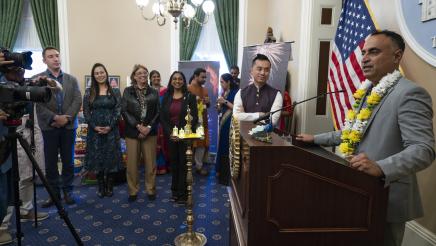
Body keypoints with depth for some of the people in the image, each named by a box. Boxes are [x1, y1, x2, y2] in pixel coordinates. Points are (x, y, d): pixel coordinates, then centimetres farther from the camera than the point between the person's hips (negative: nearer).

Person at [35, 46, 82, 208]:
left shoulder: (71, 79, 10)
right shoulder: (37, 79, 3)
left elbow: (78, 101, 0)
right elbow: (38, 103, -7)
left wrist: (66, 117, -12)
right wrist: (54, 118, -16)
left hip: (69, 126, 2)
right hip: (49, 127, -1)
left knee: (68, 161, 7)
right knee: (50, 163, 5)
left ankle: (67, 191, 18)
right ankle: (54, 193, 16)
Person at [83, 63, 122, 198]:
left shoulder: (115, 91, 3)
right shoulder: (89, 92, 5)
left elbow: (118, 110, -2)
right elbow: (86, 112, 1)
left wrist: (110, 126, -13)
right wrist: (94, 127, -11)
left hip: (111, 130, -1)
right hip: (94, 130, 1)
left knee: (111, 158, 3)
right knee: (97, 158, 5)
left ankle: (110, 187, 16)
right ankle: (101, 187, 17)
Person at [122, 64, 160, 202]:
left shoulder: (153, 92, 8)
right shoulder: (127, 91, 5)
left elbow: (158, 112, 3)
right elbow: (124, 111, -3)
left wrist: (149, 127, -11)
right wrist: (138, 126, -13)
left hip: (150, 132, 1)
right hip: (132, 132, 0)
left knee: (151, 162, 4)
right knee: (132, 163, 4)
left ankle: (151, 190, 19)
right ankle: (133, 191, 18)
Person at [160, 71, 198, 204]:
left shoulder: (190, 96, -2)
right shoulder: (166, 97, 7)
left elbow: (194, 117, -6)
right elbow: (162, 117, 3)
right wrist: (169, 132, -10)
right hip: (170, 135, 3)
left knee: (183, 162, 0)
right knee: (174, 162, 10)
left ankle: (182, 193, 11)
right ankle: (175, 190, 24)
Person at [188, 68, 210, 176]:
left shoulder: (204, 89, 13)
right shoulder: (188, 89, -7)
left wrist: (208, 102, -1)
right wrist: (194, 101, -21)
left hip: (202, 121, 6)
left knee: (202, 143, 8)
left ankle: (199, 165, 20)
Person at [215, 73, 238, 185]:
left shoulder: (235, 92, -9)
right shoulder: (224, 93, 13)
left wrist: (225, 102, -18)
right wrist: (218, 106, -2)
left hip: (231, 124, -8)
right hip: (223, 122, 8)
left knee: (228, 147, -5)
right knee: (222, 146, 11)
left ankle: (228, 175, 5)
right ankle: (222, 171, 23)